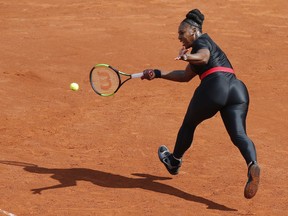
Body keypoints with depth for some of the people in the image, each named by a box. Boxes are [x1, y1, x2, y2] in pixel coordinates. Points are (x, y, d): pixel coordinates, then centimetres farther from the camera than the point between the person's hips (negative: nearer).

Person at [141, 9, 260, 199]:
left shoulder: (202, 40, 8)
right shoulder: (206, 46, 35)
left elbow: (204, 57, -19)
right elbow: (186, 76, 40)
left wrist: (186, 57, -38)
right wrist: (158, 74, 40)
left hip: (215, 85, -8)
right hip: (238, 89, 8)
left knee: (189, 125, 18)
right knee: (239, 135, -10)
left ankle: (174, 162, 40)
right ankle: (252, 164, -40)